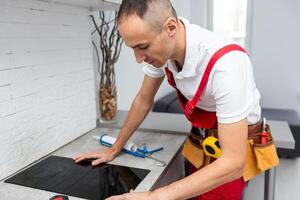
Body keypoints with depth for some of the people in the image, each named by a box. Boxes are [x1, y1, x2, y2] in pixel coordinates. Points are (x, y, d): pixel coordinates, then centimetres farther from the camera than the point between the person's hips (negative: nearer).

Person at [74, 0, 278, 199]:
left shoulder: (225, 63, -37)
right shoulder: (160, 46, -18)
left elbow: (233, 163, -36)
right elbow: (143, 101, -2)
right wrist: (115, 149, 4)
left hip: (233, 151, -5)